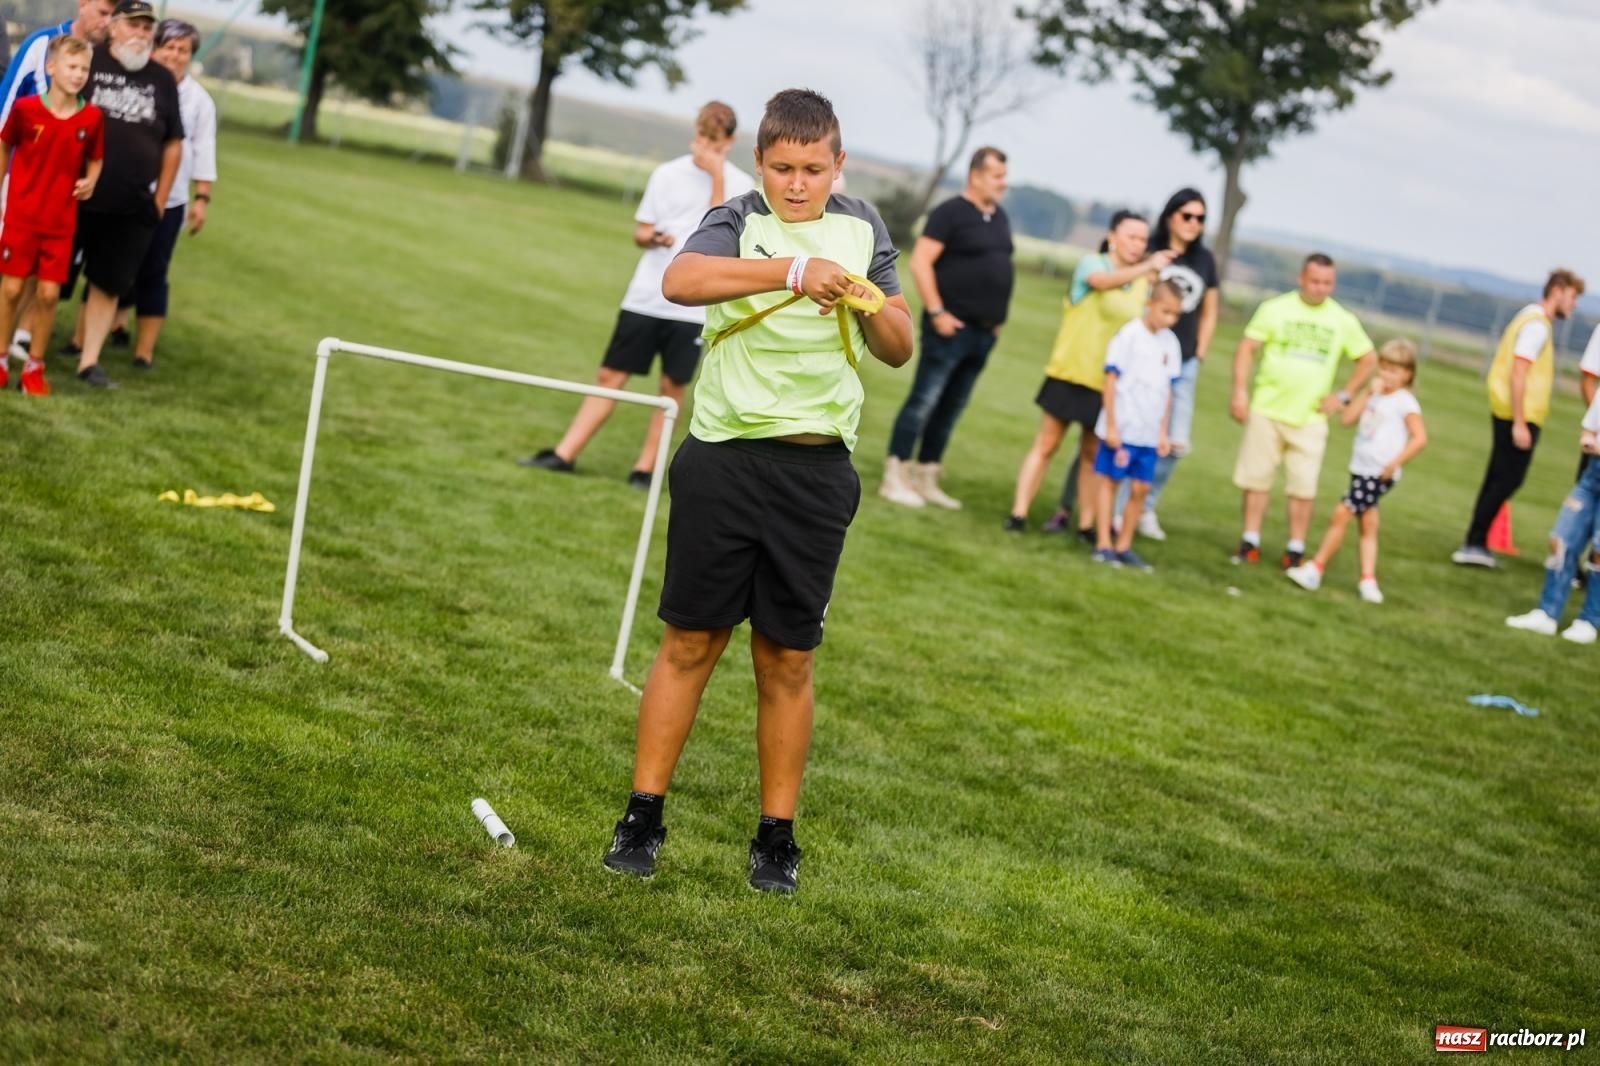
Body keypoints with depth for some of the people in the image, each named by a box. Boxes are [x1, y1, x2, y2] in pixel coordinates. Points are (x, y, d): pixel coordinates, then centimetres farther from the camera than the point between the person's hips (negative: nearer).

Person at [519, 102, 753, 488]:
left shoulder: (740, 186, -2)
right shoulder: (667, 174, 7)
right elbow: (640, 232, 12)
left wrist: (717, 177, -17)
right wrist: (654, 237, -11)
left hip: (693, 307, -2)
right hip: (645, 298, 2)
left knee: (672, 387, 0)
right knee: (610, 376, 2)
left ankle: (645, 468, 10)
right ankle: (563, 455, 5)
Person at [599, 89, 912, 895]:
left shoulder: (862, 229, 11)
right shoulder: (738, 222, -3)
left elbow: (898, 352, 14)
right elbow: (679, 280, -26)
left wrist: (870, 306, -8)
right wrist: (793, 269, -36)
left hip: (816, 471, 3)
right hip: (725, 459, -3)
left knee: (788, 659, 7)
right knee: (690, 643, 2)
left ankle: (777, 836, 16)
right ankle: (643, 816, 12)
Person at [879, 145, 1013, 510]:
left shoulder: (999, 217, 15)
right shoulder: (950, 213, -8)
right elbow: (920, 263, -14)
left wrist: (998, 318, 17)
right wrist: (936, 312, -17)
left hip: (983, 332, 8)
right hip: (951, 328, -8)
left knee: (951, 408, 10)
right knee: (923, 401, -7)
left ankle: (926, 480, 17)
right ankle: (894, 478, -3)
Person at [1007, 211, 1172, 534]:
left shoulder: (1143, 285, 8)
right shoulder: (1091, 264, -5)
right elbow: (1101, 281, -31)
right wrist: (1147, 267, -42)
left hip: (1109, 383, 4)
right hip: (1071, 372, -4)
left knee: (1093, 454, 8)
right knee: (1046, 444, 1)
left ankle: (1086, 524, 13)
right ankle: (1019, 513, 4)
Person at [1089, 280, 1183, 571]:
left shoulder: (1170, 342, 7)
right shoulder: (1129, 335, -9)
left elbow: (1167, 389, 12)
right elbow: (1111, 379, -9)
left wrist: (1163, 431, 11)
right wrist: (1111, 425, -12)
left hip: (1149, 434, 5)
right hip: (1121, 428, -5)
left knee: (1140, 488, 5)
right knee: (1109, 481, 4)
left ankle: (1124, 546, 13)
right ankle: (1103, 544, 9)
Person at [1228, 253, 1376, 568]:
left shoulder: (1344, 321, 5)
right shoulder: (1275, 309, 0)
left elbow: (1368, 359, 14)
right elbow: (1247, 347, 0)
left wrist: (1344, 395, 4)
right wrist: (1240, 390, -9)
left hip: (1310, 418, 0)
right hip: (1266, 411, 0)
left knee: (1303, 487, -2)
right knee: (1256, 479, 4)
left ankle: (1296, 550, 6)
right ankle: (1250, 542, 14)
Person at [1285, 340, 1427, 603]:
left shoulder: (1404, 402, -7)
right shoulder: (1374, 396, 12)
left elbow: (1420, 438, -13)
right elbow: (1347, 419, 4)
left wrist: (1395, 463, -18)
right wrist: (1367, 393, -4)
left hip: (1380, 473, -7)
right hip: (1360, 469, 7)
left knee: (1341, 514, -10)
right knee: (1368, 525, 9)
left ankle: (1316, 568, -4)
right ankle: (1368, 580, 11)